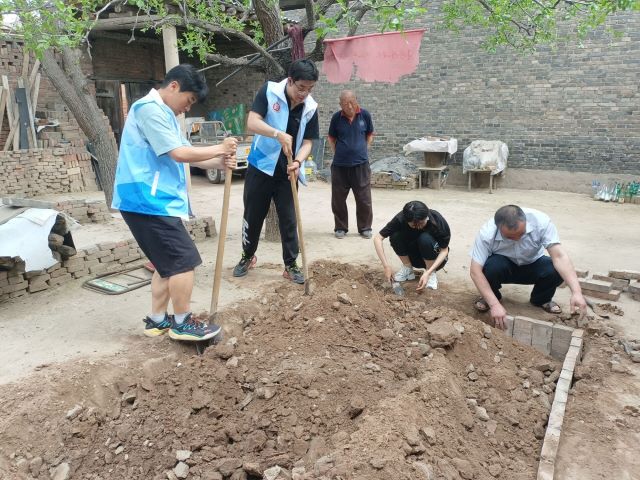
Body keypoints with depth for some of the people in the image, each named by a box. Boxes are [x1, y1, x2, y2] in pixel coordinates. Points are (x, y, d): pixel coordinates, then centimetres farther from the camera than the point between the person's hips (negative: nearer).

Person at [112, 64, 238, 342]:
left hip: (156, 201, 11)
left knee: (168, 263, 14)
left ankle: (157, 320, 23)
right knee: (184, 260, -6)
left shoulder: (164, 114, 21)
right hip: (148, 200, -11)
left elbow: (185, 156, 17)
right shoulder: (150, 109, -12)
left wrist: (218, 162, 1)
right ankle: (182, 323, 6)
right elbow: (179, 153, -19)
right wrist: (220, 149, -8)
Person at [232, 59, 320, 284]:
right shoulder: (269, 91, -11)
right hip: (260, 167, -1)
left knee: (288, 219, 4)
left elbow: (307, 142, -1)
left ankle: (291, 265, 16)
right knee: (252, 216, 10)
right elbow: (252, 123, -20)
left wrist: (298, 162, -21)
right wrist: (279, 134, -36)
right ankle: (248, 257, 32)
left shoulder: (311, 108, -3)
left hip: (287, 173, 2)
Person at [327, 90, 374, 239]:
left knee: (364, 199, 4)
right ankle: (340, 227, 21)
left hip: (361, 164, 0)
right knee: (338, 199, 6)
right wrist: (338, 153, 4)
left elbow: (370, 135, 13)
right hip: (339, 165, 0)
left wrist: (363, 150, 6)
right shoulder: (336, 117, -3)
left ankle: (365, 227, 19)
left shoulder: (365, 115, -2)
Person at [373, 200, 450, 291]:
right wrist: (386, 266, -34)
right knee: (395, 235, -25)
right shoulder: (401, 219, -25)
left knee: (425, 239, -34)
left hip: (436, 260, -2)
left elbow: (444, 250, -21)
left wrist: (428, 273, -34)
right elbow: (378, 238, -26)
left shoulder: (438, 221, -27)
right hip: (414, 258, 2)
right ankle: (407, 269, -7)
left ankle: (431, 273, -13)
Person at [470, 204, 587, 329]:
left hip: (532, 265, 2)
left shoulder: (541, 221, -30)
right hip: (504, 265, -1)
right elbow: (475, 271, -30)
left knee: (557, 271, -29)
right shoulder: (486, 234, -32)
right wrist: (494, 304, -39)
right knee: (493, 266, -36)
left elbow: (559, 256, -35)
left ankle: (541, 299, 4)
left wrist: (576, 292, -46)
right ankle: (490, 297, -3)